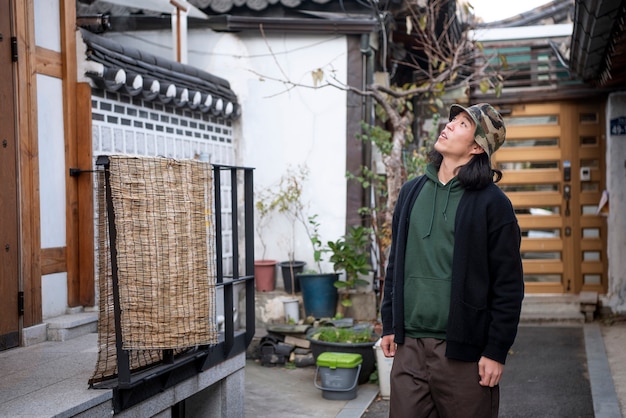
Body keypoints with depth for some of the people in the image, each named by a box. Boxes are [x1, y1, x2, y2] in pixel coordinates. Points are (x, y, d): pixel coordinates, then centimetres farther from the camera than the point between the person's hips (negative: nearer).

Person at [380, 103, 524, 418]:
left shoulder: (492, 202, -6)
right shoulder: (411, 192, 10)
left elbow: (508, 285, -7)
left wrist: (496, 351, -10)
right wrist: (389, 325, 13)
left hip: (463, 352, -4)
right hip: (408, 347, 4)